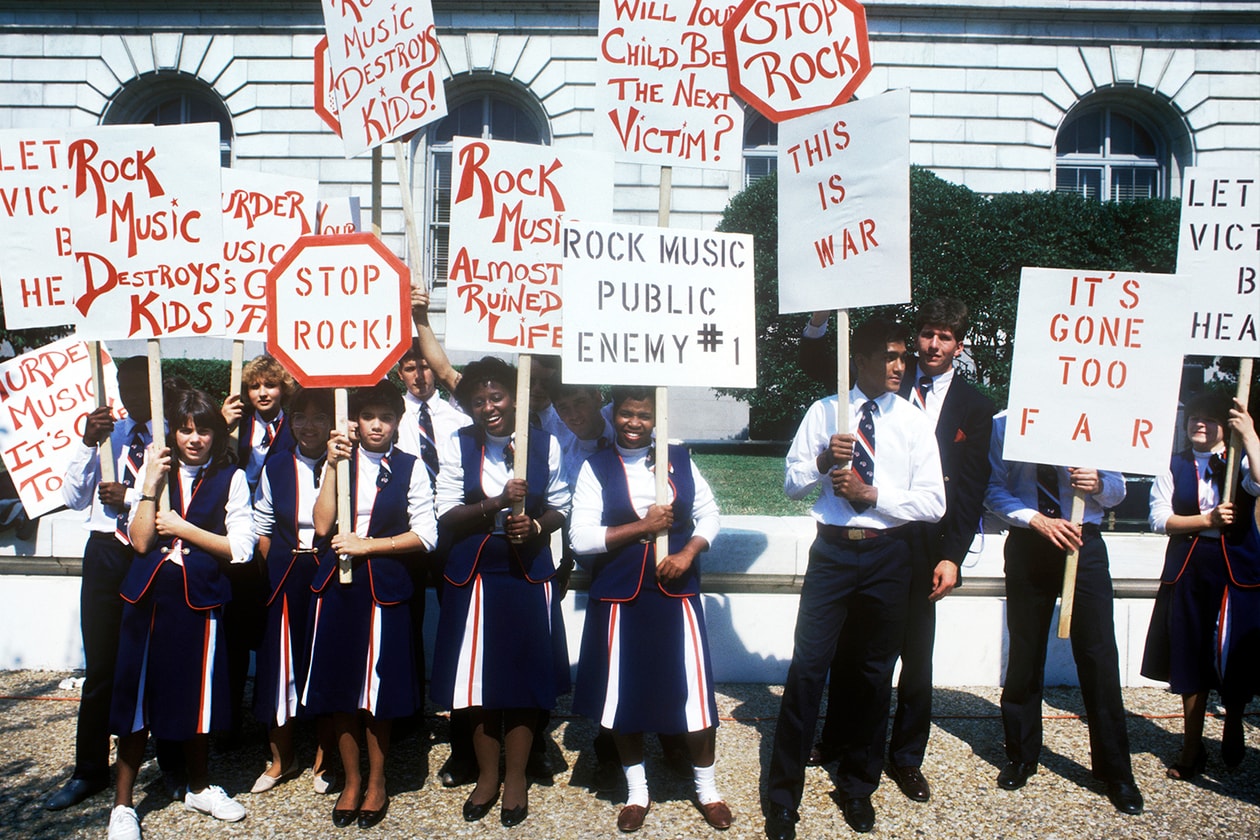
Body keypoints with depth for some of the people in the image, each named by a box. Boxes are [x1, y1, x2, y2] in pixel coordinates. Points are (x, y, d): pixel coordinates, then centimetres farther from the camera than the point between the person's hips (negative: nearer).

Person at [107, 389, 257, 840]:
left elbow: (240, 548, -7)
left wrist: (183, 529, -11)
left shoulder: (231, 478, 0)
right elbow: (141, 541, -7)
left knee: (197, 695, 12)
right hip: (149, 595, 1)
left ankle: (199, 787, 33)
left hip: (200, 597, -1)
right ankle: (122, 803, 19)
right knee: (138, 695, 5)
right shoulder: (157, 471, 3)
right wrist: (151, 483, -14)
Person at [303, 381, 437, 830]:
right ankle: (351, 780, 24)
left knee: (378, 686, 4)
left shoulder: (410, 468, 2)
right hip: (336, 583, 2)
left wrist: (367, 545, -11)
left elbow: (426, 535, -4)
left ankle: (377, 783, 22)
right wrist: (334, 467, -10)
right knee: (339, 684, 7)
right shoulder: (338, 462, 7)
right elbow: (323, 526, -5)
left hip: (384, 585, -2)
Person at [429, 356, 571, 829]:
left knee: (526, 674, 5)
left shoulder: (545, 445, -1)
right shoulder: (460, 445, -1)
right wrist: (497, 505, -21)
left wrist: (536, 526, -15)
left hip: (529, 572, 0)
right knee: (480, 677, 6)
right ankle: (487, 775, 25)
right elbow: (447, 516, -6)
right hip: (475, 573, 0)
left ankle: (516, 777, 22)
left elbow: (560, 506, 6)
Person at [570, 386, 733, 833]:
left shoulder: (679, 460, 3)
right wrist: (642, 527, -16)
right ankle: (637, 791, 31)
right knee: (624, 695, 9)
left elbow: (709, 513, 9)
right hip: (619, 595, -1)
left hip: (675, 591, 1)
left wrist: (688, 552, -8)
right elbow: (581, 539, -10)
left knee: (695, 691, 4)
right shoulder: (596, 468, -4)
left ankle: (706, 788, 27)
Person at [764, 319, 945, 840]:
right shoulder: (824, 412, 2)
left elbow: (933, 503, -4)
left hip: (888, 555, 1)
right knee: (807, 668, -4)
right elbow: (792, 485, 1)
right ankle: (784, 794, 9)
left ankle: (858, 785, 31)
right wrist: (824, 461, -18)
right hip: (832, 551, -1)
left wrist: (872, 494, -16)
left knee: (876, 673, 12)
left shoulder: (914, 421, 1)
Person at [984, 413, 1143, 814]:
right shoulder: (1003, 424, -2)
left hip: (1084, 542, -1)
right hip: (1027, 545, 1)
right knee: (1025, 653, 11)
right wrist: (1038, 520, -17)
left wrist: (1099, 484, -19)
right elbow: (994, 489, -3)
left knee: (1099, 654, -1)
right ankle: (1021, 756, 28)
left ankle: (1116, 772, 14)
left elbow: (1117, 487, 4)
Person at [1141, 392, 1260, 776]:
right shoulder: (1174, 465, 7)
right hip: (1187, 569, 1)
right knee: (1190, 658, 7)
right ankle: (1192, 748, 19)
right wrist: (1208, 519, -12)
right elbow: (1159, 518, -2)